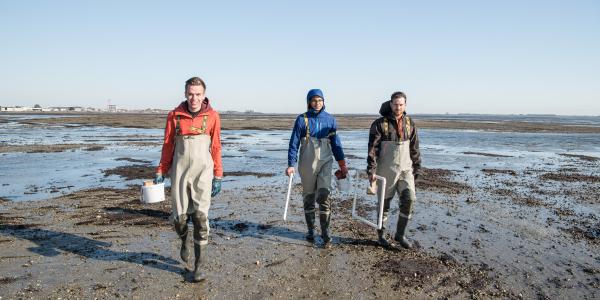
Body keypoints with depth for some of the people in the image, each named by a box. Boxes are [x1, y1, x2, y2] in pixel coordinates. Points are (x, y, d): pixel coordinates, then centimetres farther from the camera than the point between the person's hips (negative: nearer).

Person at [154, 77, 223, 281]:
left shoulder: (212, 116, -1)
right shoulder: (174, 115, 1)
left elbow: (216, 148, 3)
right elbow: (167, 146, 8)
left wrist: (218, 176, 3)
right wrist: (161, 171, 8)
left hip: (203, 172, -1)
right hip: (180, 172, 1)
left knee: (201, 217, -3)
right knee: (179, 216, 5)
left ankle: (199, 266, 8)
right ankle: (184, 241, 41)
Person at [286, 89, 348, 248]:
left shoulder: (330, 119, 4)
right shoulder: (302, 119, -3)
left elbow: (336, 143, 10)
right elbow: (294, 143, -3)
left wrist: (342, 165, 11)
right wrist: (291, 164, -12)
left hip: (325, 162, 0)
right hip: (307, 163, 0)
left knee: (324, 196, -11)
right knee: (309, 197, 9)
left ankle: (326, 234, -3)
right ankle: (310, 231, 24)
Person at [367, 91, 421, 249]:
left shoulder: (410, 123, 5)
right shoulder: (379, 124, -8)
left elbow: (414, 148, 10)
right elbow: (372, 148, -12)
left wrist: (416, 168, 10)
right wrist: (371, 170, -18)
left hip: (405, 169, 3)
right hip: (386, 170, -3)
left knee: (408, 200, -7)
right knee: (384, 202, 6)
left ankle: (400, 234, 10)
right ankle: (381, 234, 24)